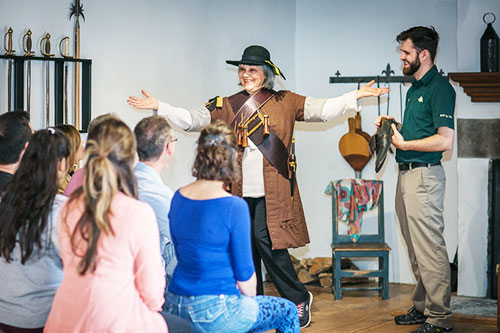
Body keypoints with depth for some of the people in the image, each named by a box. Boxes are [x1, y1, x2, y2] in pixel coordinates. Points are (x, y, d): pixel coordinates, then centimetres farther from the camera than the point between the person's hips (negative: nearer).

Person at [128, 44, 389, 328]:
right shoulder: (228, 106, 12)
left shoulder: (285, 102, 5)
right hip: (239, 192, 4)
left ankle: (299, 299, 9)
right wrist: (158, 106, 2)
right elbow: (191, 120, 10)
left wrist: (355, 96, -14)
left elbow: (323, 109, -3)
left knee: (268, 243, -11)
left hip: (272, 192, -4)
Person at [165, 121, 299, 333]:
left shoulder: (178, 198, 2)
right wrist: (249, 299, 8)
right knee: (288, 312, 17)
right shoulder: (234, 207, -18)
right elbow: (244, 271, -12)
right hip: (214, 314, -7)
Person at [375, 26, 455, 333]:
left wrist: (404, 144, -14)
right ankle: (423, 307, 23)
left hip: (424, 175, -10)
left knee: (430, 249, -8)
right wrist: (393, 127, 10)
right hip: (406, 175, 10)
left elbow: (445, 140, -20)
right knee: (416, 249, 15)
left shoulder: (439, 88, -13)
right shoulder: (415, 89, 17)